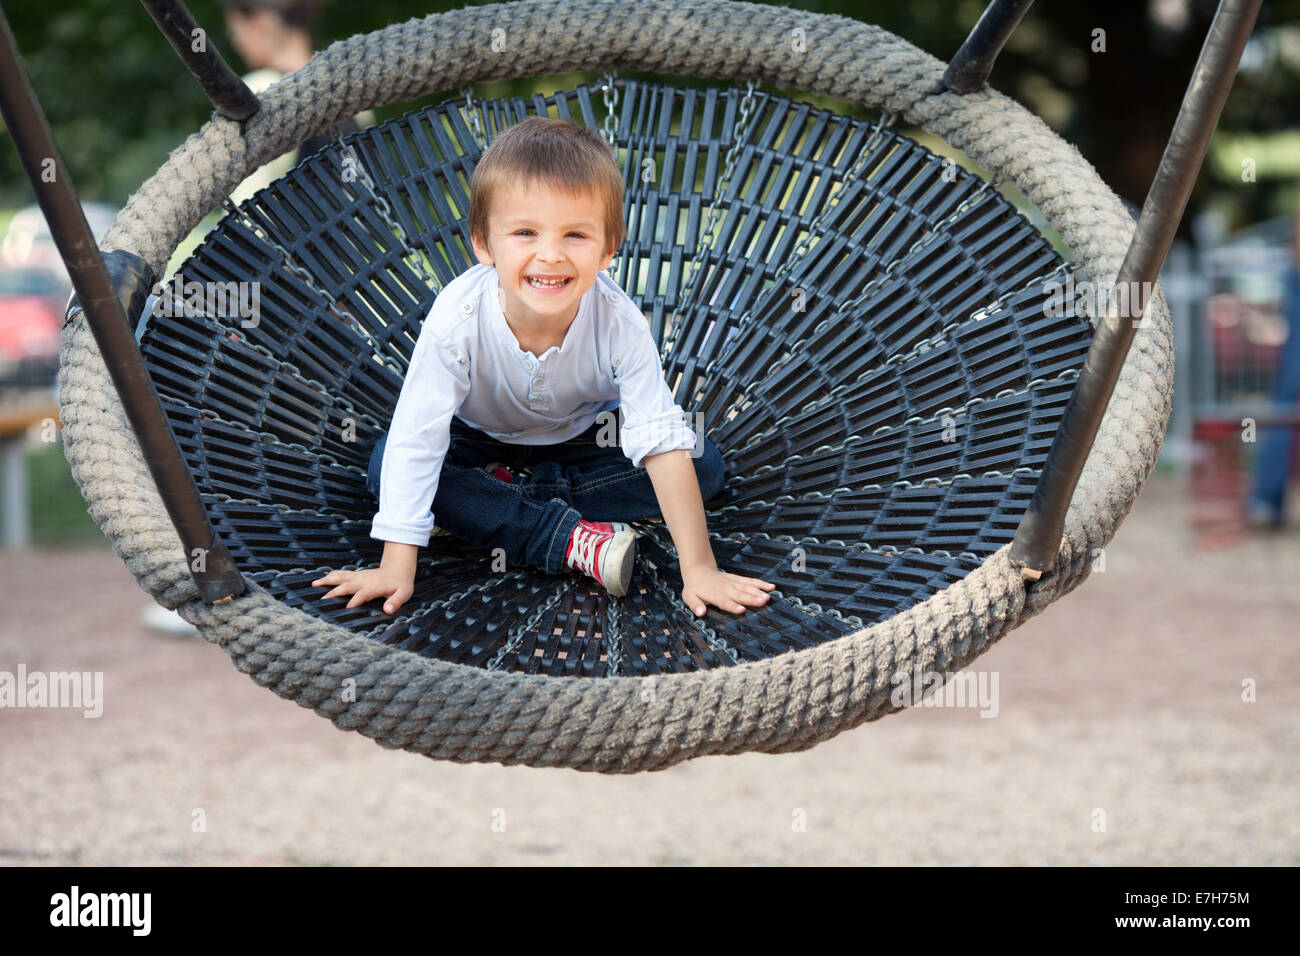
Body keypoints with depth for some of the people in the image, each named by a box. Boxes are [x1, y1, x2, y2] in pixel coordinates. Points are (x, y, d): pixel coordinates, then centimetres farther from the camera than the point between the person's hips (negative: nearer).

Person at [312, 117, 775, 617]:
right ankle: (573, 542, -30)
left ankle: (499, 496, -18)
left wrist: (699, 570, -34)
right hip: (482, 438, -1)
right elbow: (415, 441, -32)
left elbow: (664, 445, -32)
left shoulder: (619, 324, -35)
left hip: (587, 433, 1)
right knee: (385, 465, -27)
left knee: (704, 465, -19)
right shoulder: (457, 318, -37)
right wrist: (396, 568, -34)